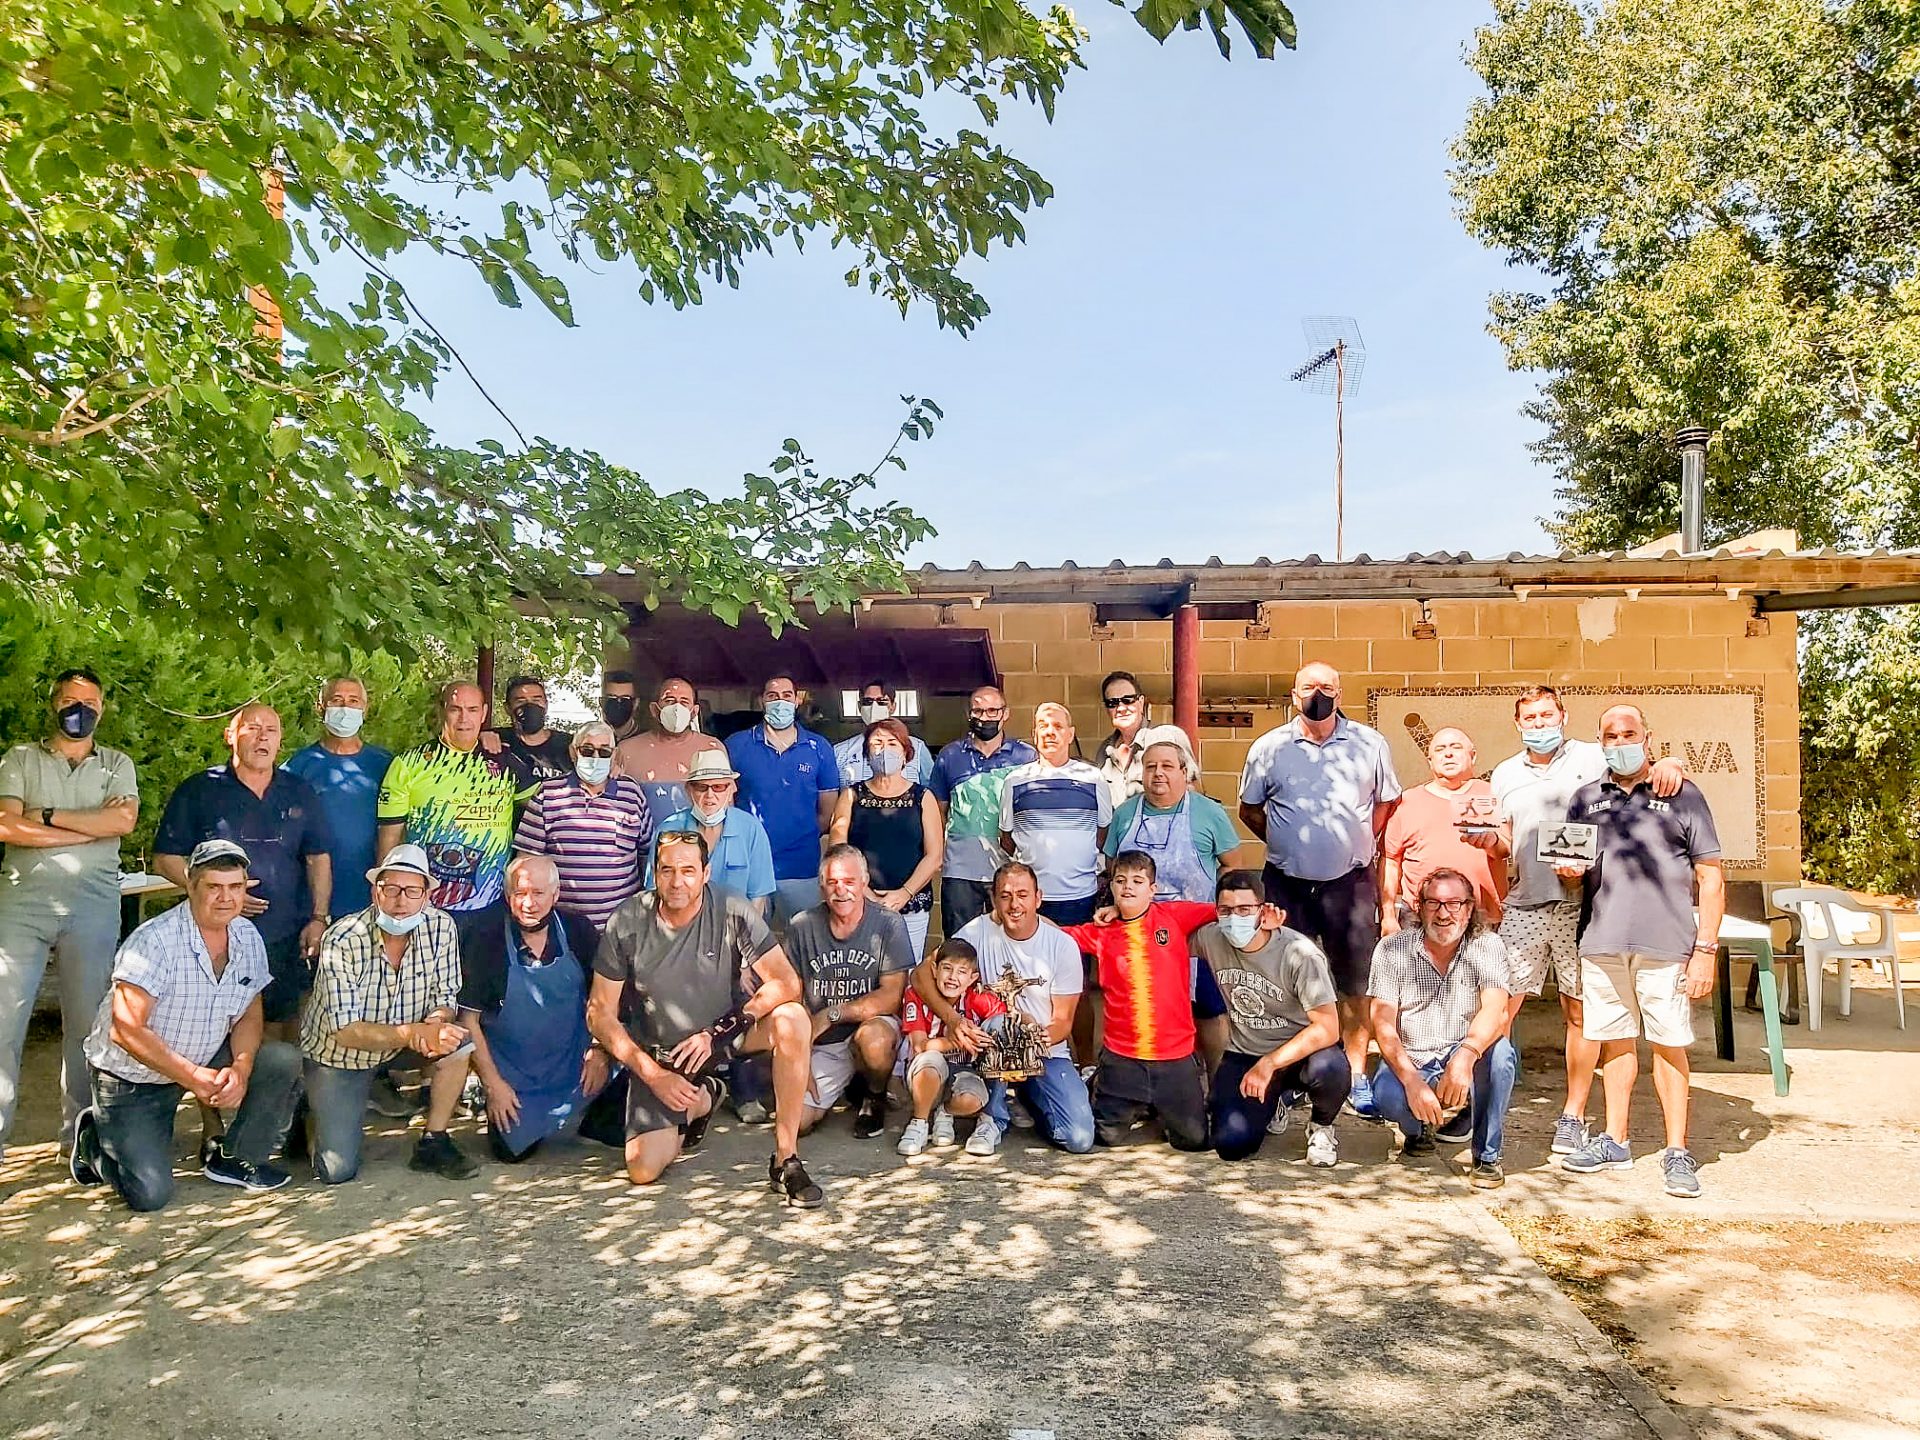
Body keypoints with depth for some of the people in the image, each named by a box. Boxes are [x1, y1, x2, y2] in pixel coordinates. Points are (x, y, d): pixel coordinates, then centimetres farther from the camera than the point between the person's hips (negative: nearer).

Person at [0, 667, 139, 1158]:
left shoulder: (117, 764, 13)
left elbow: (123, 819, -6)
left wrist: (48, 814, -7)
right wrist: (90, 830, -8)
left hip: (93, 907, 1)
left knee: (87, 1022, 6)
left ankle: (81, 1131, 16)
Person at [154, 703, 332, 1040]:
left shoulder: (300, 794, 11)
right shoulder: (197, 791, 2)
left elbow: (318, 859, 13)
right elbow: (166, 859, 1)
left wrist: (319, 918, 3)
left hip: (287, 940, 3)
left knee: (277, 1030, 7)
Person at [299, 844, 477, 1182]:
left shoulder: (441, 928, -16)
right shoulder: (342, 941, -27)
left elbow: (446, 998, -8)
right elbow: (345, 1032, -29)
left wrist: (436, 1021, -32)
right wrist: (414, 1032, -41)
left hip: (403, 1043, 3)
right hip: (337, 1054, -3)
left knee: (457, 1040, -26)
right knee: (337, 1172, -9)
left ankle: (433, 1142, -7)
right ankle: (316, 1118, 25)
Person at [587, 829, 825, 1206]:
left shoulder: (733, 912, -20)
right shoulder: (627, 923, -17)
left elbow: (787, 982, -23)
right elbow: (600, 1014, -9)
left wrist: (717, 1033, -28)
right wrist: (654, 1075, -16)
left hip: (726, 1032, -1)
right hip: (659, 1052, 1)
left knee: (793, 1020, -31)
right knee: (643, 1170, -11)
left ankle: (785, 1161, -19)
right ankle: (701, 1100, 22)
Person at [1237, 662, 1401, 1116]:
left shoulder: (1369, 744, 1)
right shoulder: (1269, 747, 1)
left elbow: (1387, 802, 11)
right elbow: (1250, 810, 10)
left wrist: (1359, 844, 3)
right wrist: (1287, 844, 5)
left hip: (1351, 882, 0)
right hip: (1287, 884, 0)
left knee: (1355, 985, 5)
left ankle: (1356, 1075, 16)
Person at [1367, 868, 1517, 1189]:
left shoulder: (1487, 947, -6)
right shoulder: (1392, 950, -7)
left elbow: (1495, 1011, -23)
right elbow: (1383, 1025, -13)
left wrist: (1466, 1055, -45)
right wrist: (1412, 1081, -30)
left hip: (1464, 1064, 1)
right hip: (1409, 1062, 0)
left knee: (1500, 1052, -32)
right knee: (1387, 1096, -33)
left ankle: (1487, 1156, -11)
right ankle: (1418, 1127, 7)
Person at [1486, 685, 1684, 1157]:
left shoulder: (1593, 759, 4)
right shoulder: (1505, 774, 15)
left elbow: (1655, 768, 4)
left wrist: (1668, 763, -19)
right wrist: (1485, 839, -5)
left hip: (1580, 905, -2)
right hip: (1524, 905, 2)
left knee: (1580, 1012, 5)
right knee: (1499, 1006, -2)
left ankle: (1573, 1115, 16)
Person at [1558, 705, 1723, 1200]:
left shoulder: (1682, 795, 4)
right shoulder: (1585, 798, 13)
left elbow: (1710, 876, 2)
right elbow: (1568, 867, 20)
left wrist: (1706, 949, -5)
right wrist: (1569, 871, -5)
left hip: (1666, 945, -3)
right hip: (1601, 941, 3)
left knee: (1669, 1044, 1)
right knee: (1615, 1041, 11)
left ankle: (1677, 1152, 11)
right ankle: (1614, 1141, 21)